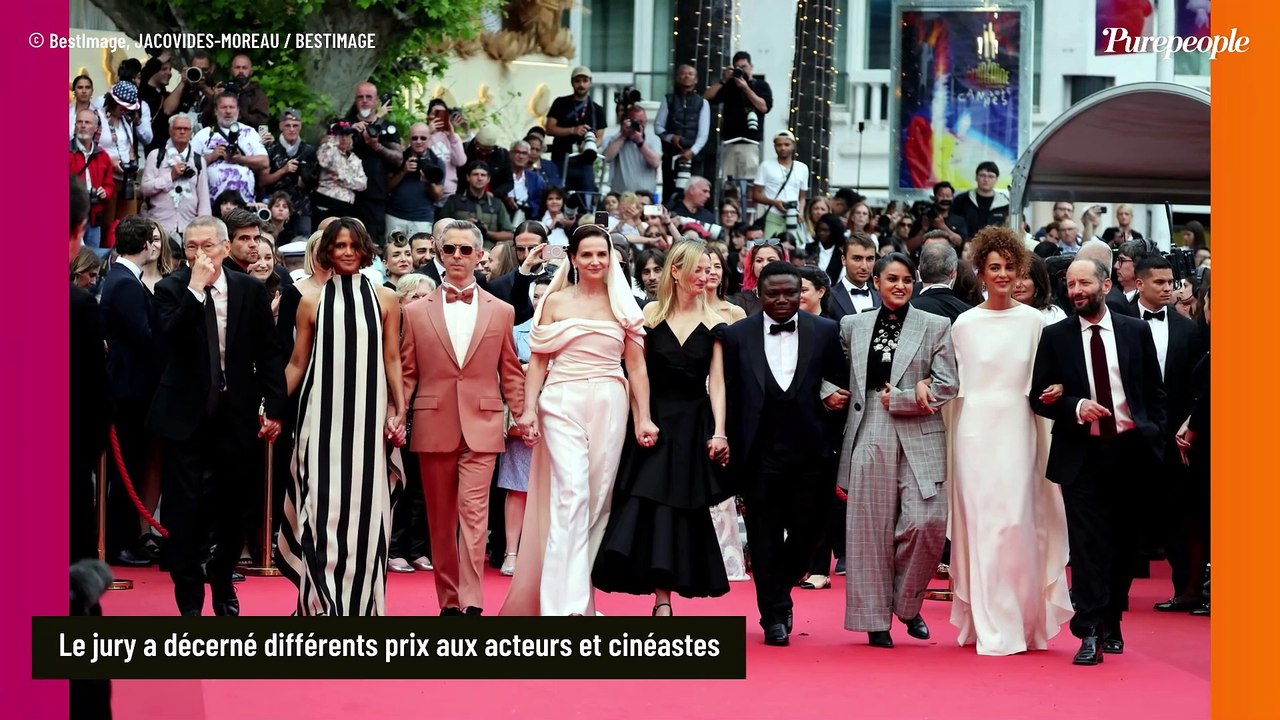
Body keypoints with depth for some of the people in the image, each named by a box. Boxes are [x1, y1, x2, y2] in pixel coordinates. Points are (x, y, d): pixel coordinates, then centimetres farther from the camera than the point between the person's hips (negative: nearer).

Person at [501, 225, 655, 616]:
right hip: (563, 404, -3)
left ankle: (580, 592, 11)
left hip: (609, 407, 3)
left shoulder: (623, 306, 10)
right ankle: (566, 603, -21)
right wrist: (529, 409, -4)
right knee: (572, 493, -16)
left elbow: (636, 366, 10)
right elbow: (538, 360, 6)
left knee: (599, 499, 3)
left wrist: (644, 418, 2)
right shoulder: (555, 301, 7)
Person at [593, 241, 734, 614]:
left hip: (693, 426, 1)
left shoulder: (713, 324, 3)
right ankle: (661, 598, -7)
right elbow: (637, 369, 0)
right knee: (650, 508, -9)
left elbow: (717, 382, 0)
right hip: (655, 421, 0)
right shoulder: (652, 314, 2)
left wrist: (719, 433, -10)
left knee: (682, 510, 0)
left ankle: (663, 599, 6)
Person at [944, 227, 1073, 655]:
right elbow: (955, 384, 7)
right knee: (981, 524, -2)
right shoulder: (965, 324, 4)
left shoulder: (1034, 321, 5)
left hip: (1018, 429, 0)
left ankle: (1022, 619, 7)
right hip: (976, 428, 0)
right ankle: (990, 628, 4)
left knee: (1017, 521, -5)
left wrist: (1053, 391, -9)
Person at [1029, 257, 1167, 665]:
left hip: (1128, 449, 2)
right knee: (1087, 543, -9)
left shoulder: (1136, 332, 5)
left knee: (1123, 540, 9)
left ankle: (1111, 624, 23)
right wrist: (1075, 407, -15)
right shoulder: (1055, 337, 2)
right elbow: (1038, 397, 1)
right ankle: (1090, 633, -11)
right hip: (1081, 453, -2)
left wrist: (1154, 440, 2)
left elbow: (1155, 392, 10)